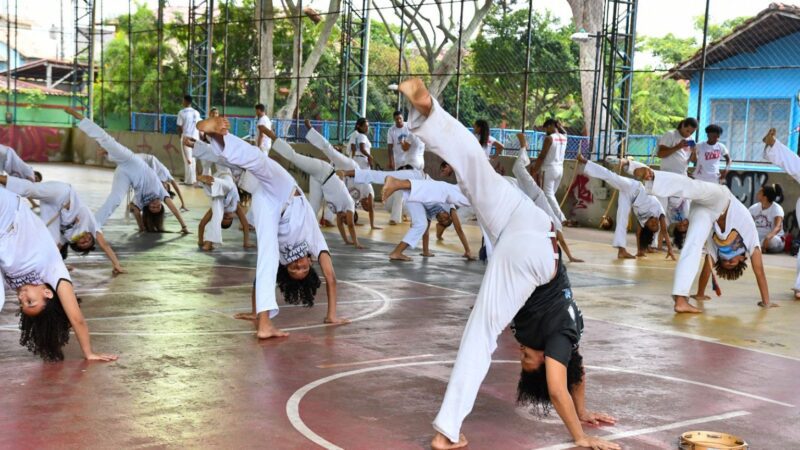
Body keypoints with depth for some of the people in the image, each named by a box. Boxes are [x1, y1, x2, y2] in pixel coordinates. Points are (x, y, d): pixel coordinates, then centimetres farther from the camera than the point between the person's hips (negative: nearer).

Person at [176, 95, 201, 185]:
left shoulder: (181, 112, -9)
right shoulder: (196, 112, 6)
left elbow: (180, 127, -7)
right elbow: (198, 126, 8)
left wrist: (180, 136, 9)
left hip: (186, 137, -4)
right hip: (195, 137, 4)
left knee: (188, 159, -1)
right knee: (193, 158, 14)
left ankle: (189, 180, -2)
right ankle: (193, 178, 17)